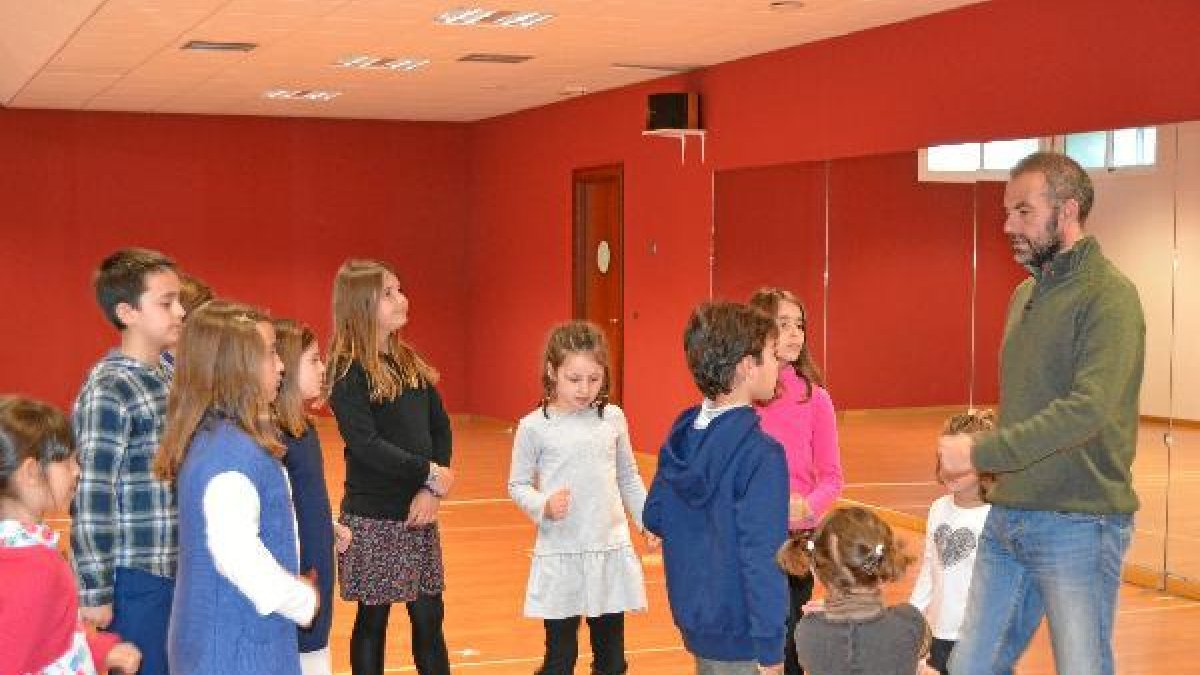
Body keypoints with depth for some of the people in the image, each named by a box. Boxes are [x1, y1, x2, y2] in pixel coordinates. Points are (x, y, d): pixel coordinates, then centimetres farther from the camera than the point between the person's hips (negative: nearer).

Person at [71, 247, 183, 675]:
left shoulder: (171, 372, 7)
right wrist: (95, 592, -14)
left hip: (182, 569, 7)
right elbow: (91, 501, -16)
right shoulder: (108, 393, -17)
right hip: (137, 578, -7)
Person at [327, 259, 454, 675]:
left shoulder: (410, 362, 9)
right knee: (373, 618, 6)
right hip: (373, 519, -6)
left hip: (419, 513, 6)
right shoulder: (348, 372, -11)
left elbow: (440, 426, 5)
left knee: (429, 616, 9)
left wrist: (433, 490, -9)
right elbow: (364, 444, -20)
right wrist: (429, 473, -17)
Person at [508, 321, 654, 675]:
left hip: (612, 551, 3)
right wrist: (543, 507, -16)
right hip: (560, 555, -3)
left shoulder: (613, 418, 2)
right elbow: (518, 485, 1)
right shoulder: (534, 426, -5)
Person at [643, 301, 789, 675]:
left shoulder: (681, 435, 1)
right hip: (739, 641, -7)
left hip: (693, 623, 7)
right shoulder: (760, 455, -22)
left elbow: (654, 517, 11)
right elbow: (761, 560, -23)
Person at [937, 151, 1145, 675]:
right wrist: (1000, 472, 7)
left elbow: (1089, 409, -25)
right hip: (1007, 518, 8)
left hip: (1079, 525, -8)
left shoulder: (1108, 296, -14)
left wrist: (982, 453, -25)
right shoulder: (1024, 294, 13)